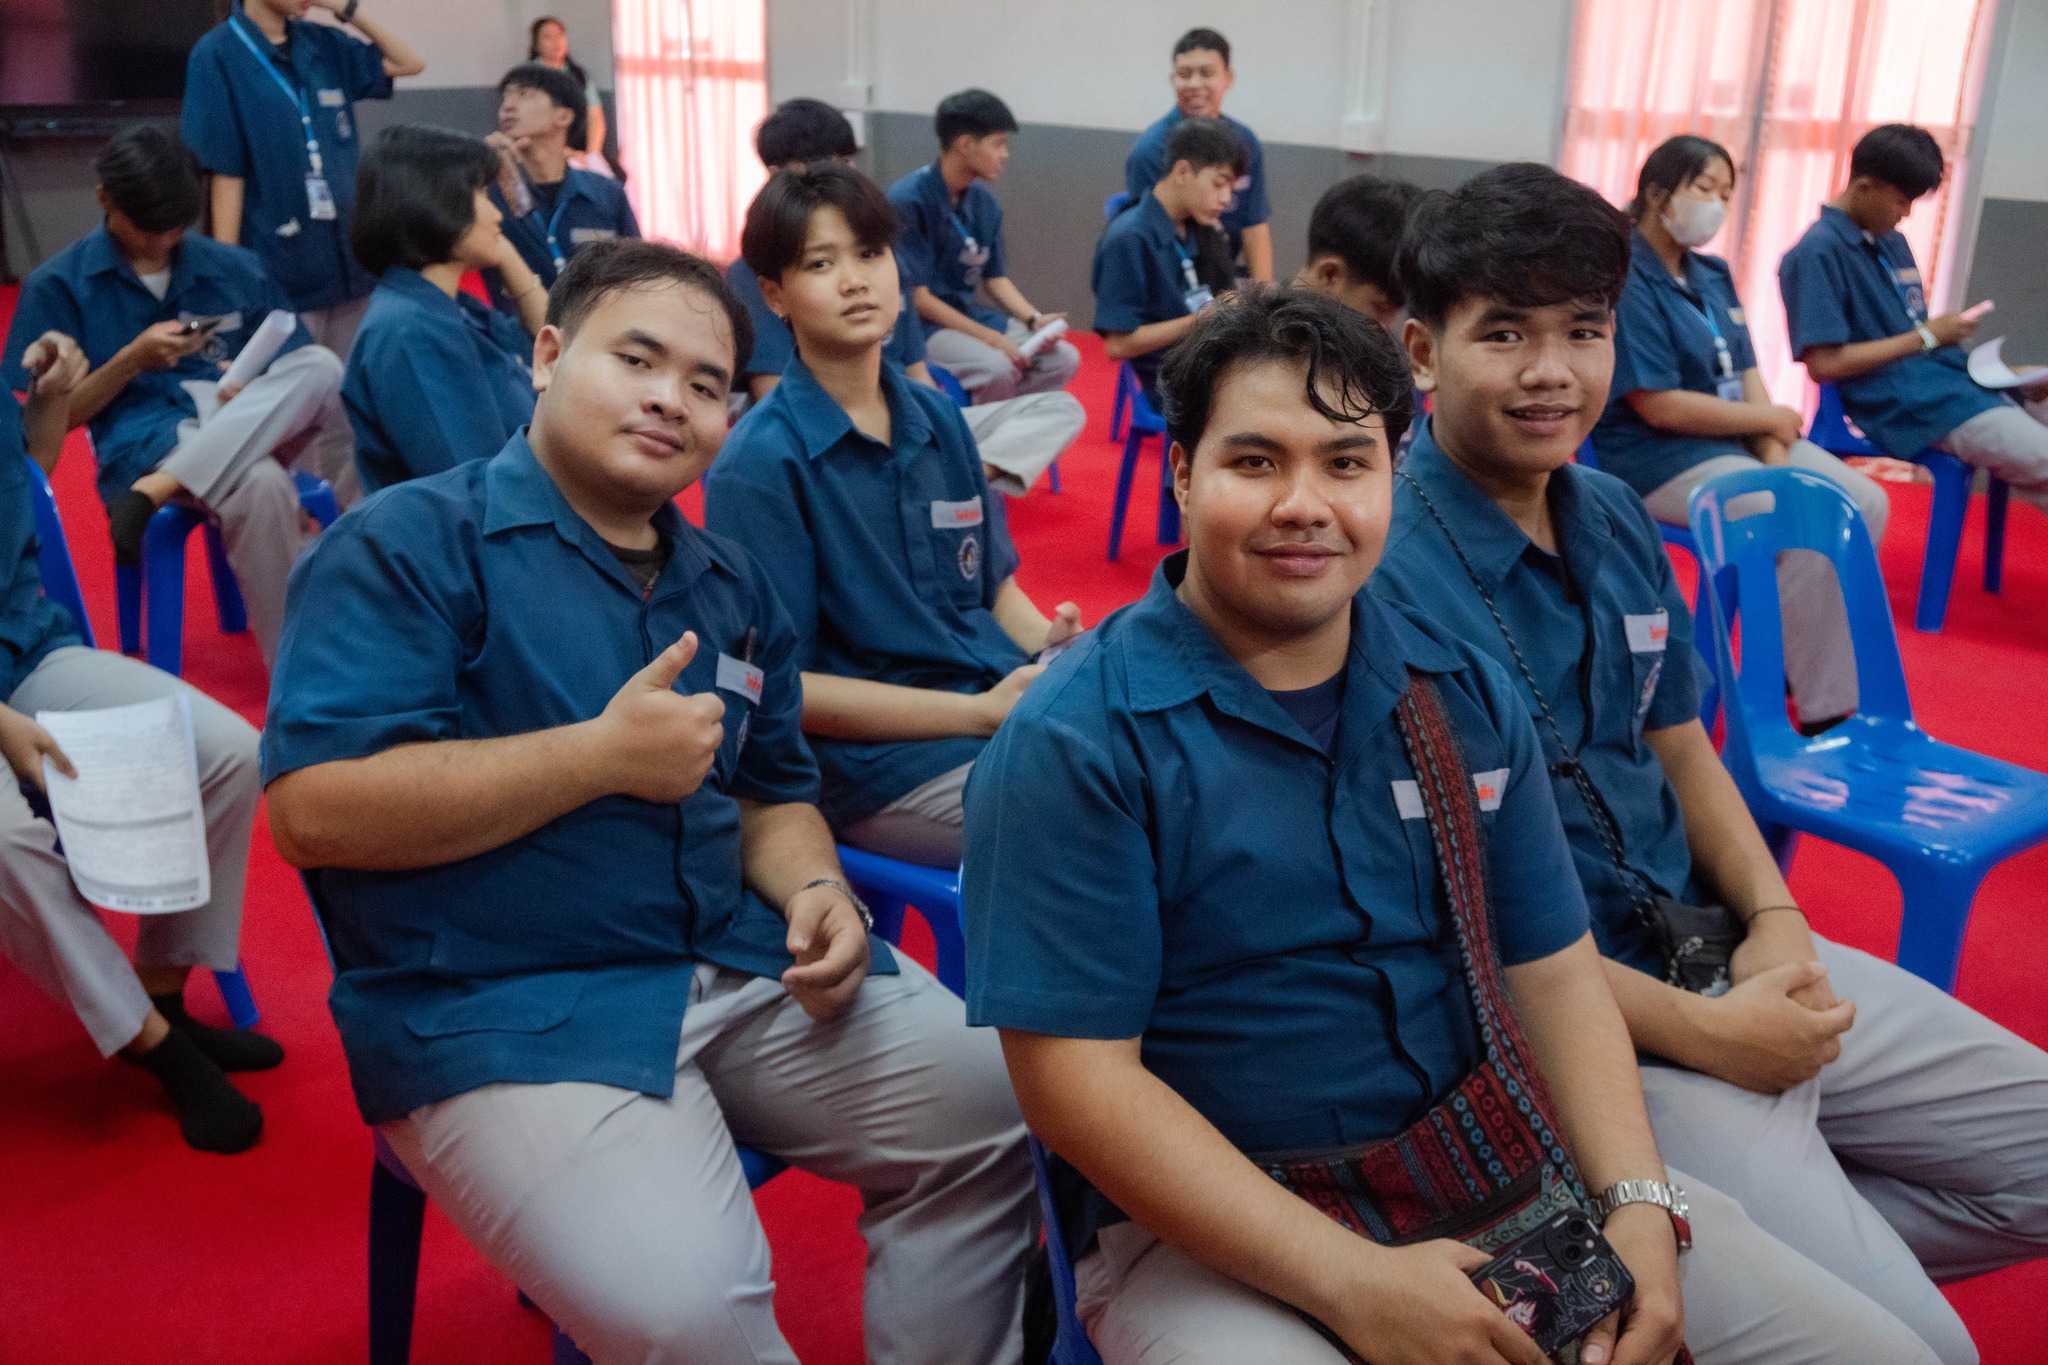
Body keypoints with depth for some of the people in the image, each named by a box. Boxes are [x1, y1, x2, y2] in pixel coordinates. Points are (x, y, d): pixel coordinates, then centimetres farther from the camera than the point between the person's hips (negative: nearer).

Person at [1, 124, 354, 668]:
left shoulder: (235, 269, 14)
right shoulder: (57, 285, 6)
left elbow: (302, 374, 16)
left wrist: (259, 392, -8)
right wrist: (132, 359, -11)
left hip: (247, 429, 5)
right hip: (142, 442, -4)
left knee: (322, 365, -30)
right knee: (259, 484, -39)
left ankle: (153, 493, -33)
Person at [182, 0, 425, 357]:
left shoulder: (322, 43, 10)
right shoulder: (217, 55, -6)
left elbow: (409, 63, 16)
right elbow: (226, 173, -10)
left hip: (350, 257, 6)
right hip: (283, 270, -5)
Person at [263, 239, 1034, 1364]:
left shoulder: (730, 584, 15)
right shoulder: (408, 546, -6)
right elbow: (311, 809, -17)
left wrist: (815, 889, -3)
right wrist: (605, 754, -18)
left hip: (742, 972, 7)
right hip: (502, 1008, -6)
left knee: (996, 1109, -3)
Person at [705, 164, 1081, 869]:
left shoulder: (940, 418, 9)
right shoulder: (761, 462, -10)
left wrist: (1049, 643, -7)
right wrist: (986, 712, -18)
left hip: (1005, 698, 7)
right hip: (881, 764, -7)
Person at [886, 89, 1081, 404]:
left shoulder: (984, 203, 4)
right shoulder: (908, 200, -18)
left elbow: (996, 278, 13)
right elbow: (917, 296, -18)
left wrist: (1033, 319, -7)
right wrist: (991, 338, -20)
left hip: (971, 315, 8)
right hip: (920, 324, -8)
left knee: (1064, 358, -5)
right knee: (996, 367, -32)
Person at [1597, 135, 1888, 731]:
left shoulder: (1712, 275, 13)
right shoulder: (1626, 282, -14)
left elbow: (1747, 374, 8)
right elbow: (1659, 407, -20)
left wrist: (1775, 457, -10)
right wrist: (1771, 419, -9)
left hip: (1740, 439, 9)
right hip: (1660, 460, -9)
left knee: (1867, 502, -5)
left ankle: (1799, 660, 8)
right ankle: (1826, 712, -15)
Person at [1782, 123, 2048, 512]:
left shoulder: (1894, 241, 16)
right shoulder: (1816, 253, -11)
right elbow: (1823, 364, -17)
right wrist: (1927, 337, -11)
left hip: (1957, 380, 9)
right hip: (1906, 405, -9)